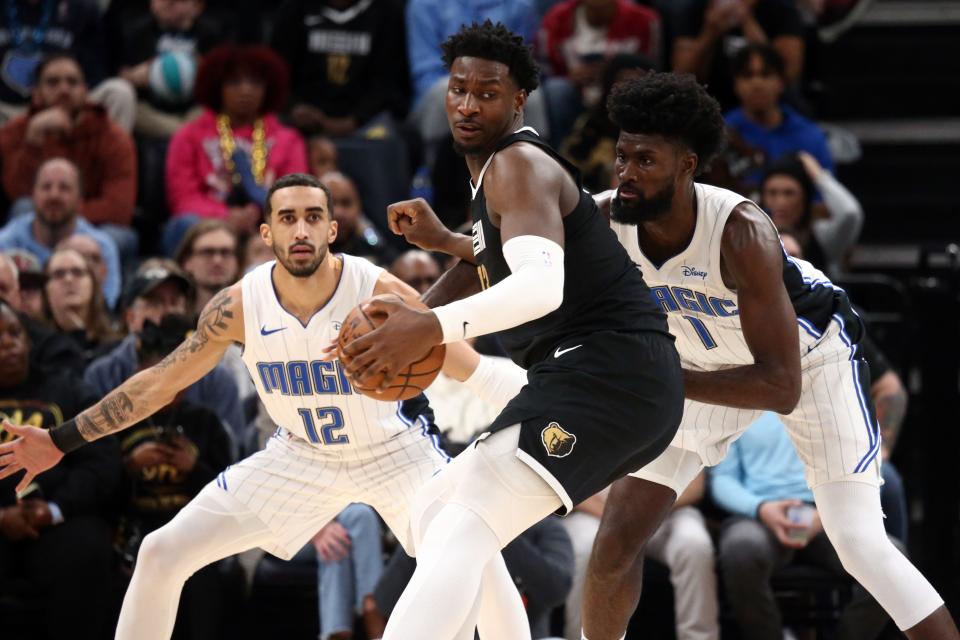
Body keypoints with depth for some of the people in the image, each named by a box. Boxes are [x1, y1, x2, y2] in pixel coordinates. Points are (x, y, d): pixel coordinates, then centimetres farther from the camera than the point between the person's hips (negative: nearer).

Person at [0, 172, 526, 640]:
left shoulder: (380, 295, -28)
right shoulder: (240, 306, -18)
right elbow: (161, 381, -6)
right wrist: (62, 441, -5)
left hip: (395, 449, -3)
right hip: (301, 456, 3)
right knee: (162, 554, -5)